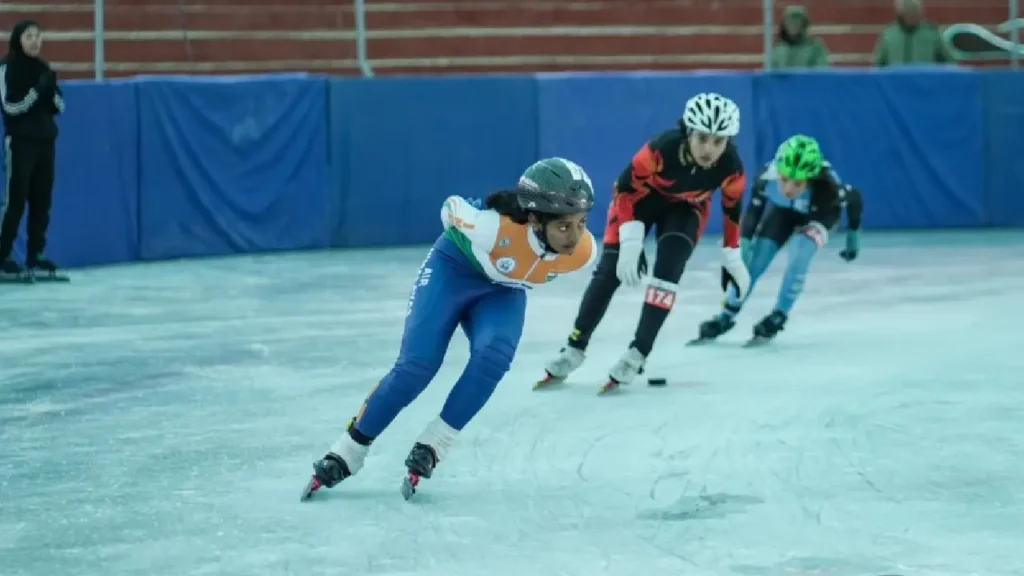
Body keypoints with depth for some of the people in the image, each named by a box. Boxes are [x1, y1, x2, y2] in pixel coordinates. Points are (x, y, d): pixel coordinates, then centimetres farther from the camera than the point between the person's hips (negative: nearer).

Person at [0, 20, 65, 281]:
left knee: (42, 200, 5)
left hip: (45, 141, 6)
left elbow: (59, 107, 9)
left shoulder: (43, 68, 10)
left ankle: (35, 255, 11)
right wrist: (38, 88, -23)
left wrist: (51, 88, -9)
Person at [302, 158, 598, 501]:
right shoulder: (494, 226, -40)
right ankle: (347, 454, 0)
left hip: (502, 291, 4)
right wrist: (458, 242, 4)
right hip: (454, 268, -4)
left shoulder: (583, 251, -27)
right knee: (416, 366, -15)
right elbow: (451, 209, -17)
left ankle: (432, 447, -11)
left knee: (493, 356, -25)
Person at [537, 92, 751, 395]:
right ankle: (574, 350, 6)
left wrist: (732, 259, 0)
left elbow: (732, 207, -9)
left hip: (686, 208, 2)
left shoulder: (731, 167, -30)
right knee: (609, 272, -6)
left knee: (667, 272, -17)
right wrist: (631, 241, -31)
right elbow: (627, 187, -26)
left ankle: (637, 354, -10)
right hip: (640, 196, -2)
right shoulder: (662, 148, -40)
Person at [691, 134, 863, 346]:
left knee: (798, 254, -25)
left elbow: (854, 198, -21)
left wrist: (853, 235, -11)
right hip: (782, 208, 2)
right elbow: (754, 209, -22)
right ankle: (726, 316, 18)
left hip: (820, 211, -2)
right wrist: (744, 243, -26)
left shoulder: (827, 188, -43)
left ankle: (778, 317, -7)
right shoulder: (768, 177, -39)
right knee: (753, 259, -1)